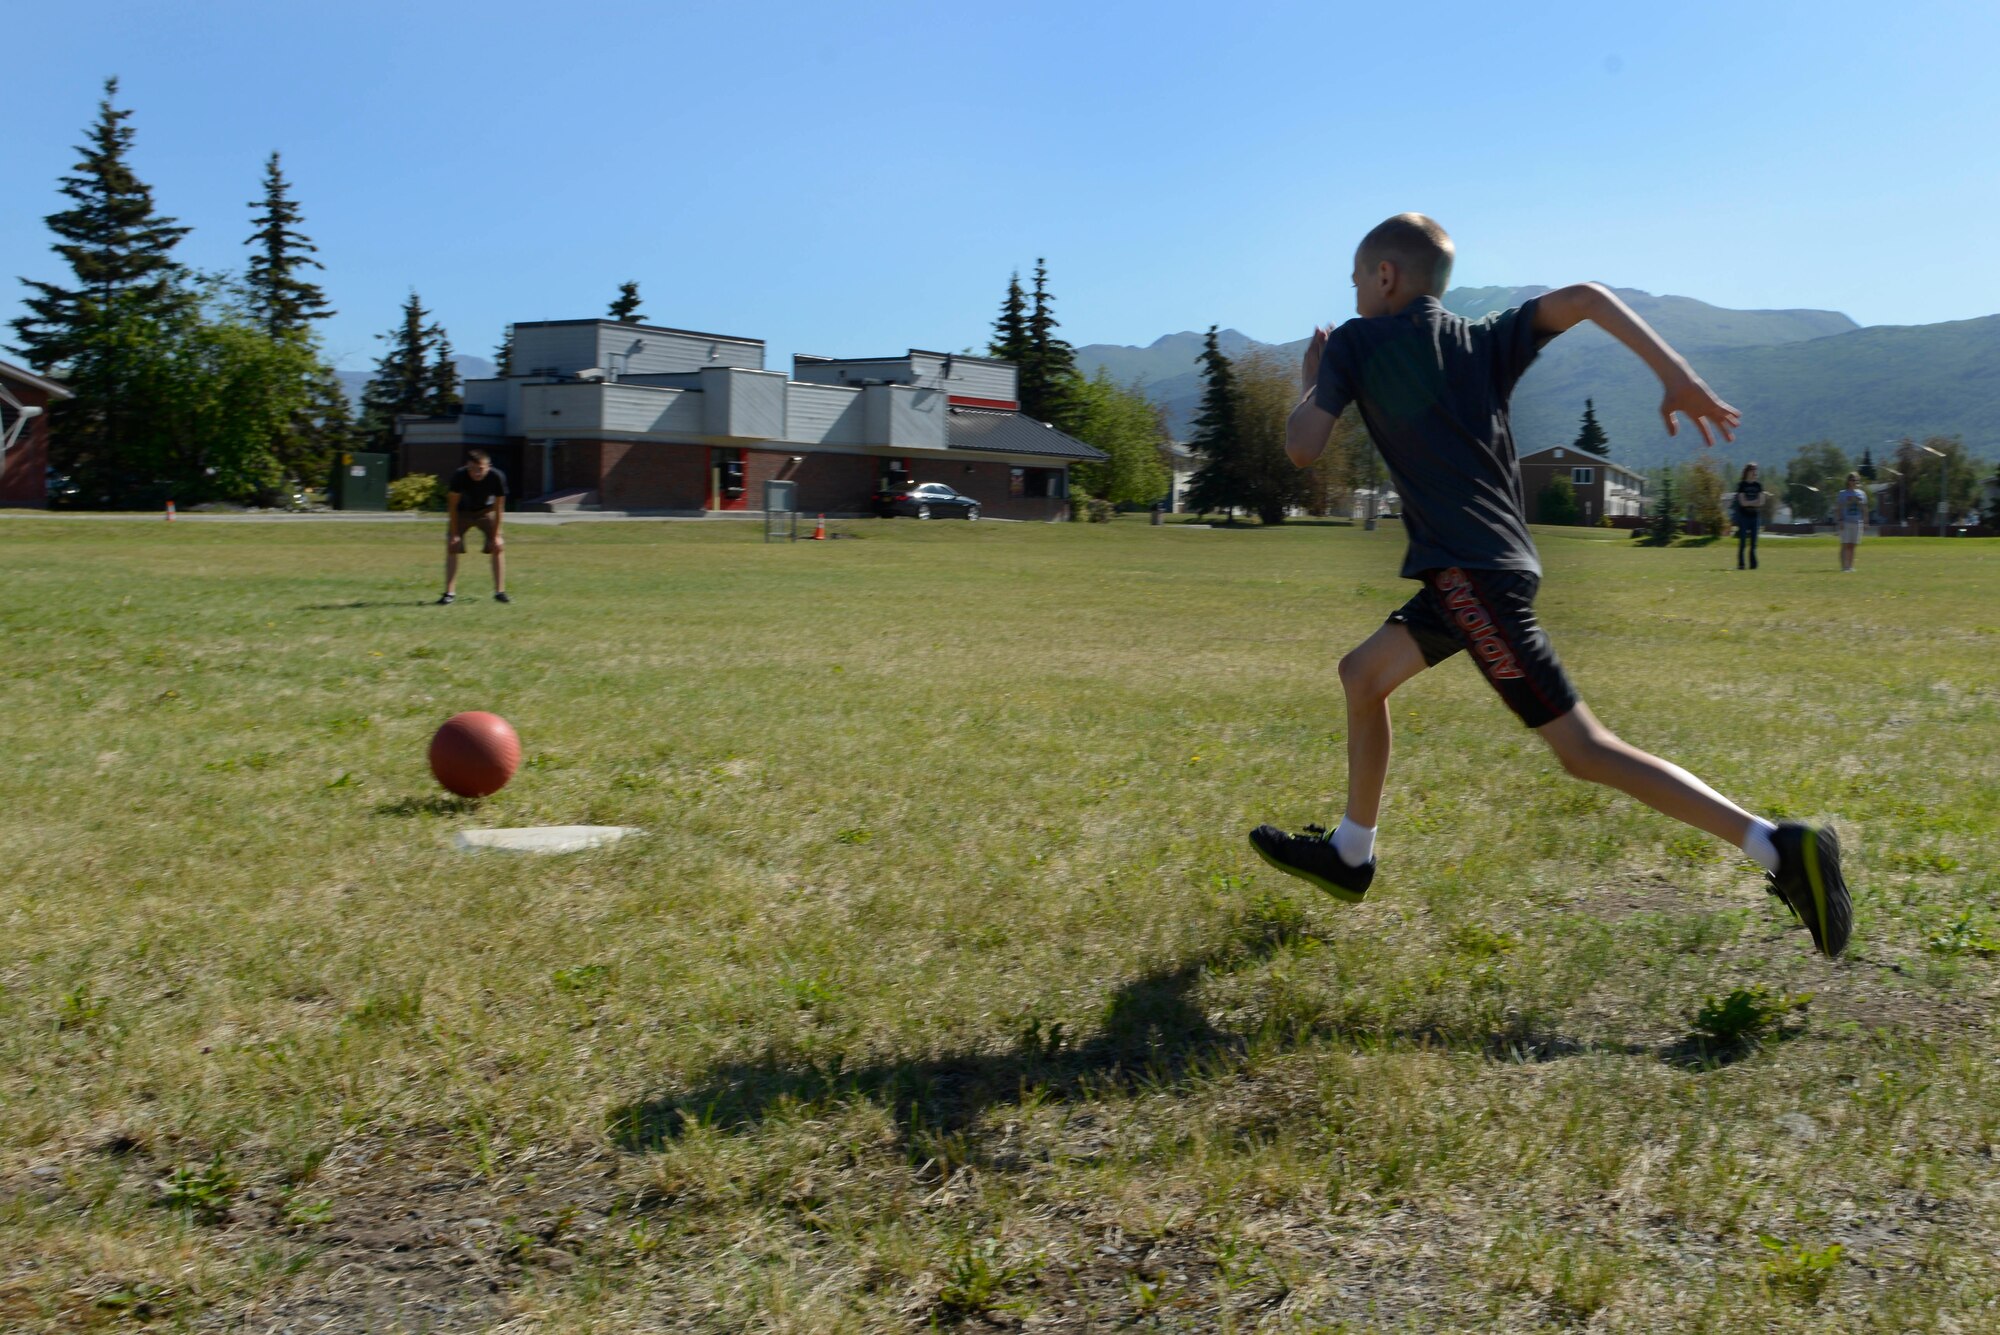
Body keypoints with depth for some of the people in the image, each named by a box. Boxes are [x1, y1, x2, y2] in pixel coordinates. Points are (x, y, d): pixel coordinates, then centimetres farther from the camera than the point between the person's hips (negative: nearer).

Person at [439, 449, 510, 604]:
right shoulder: (459, 476, -31)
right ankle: (450, 593, -9)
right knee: (452, 546, -12)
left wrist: (496, 535, -15)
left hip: (486, 511, 1)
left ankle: (500, 592, -3)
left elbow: (498, 508, -17)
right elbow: (452, 506, -19)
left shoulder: (497, 477, -29)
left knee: (499, 547, -10)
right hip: (462, 512, -1)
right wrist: (454, 533, -19)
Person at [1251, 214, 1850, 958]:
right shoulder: (1485, 341, 16)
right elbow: (1582, 299, 3)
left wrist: (1311, 379, 18)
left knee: (1582, 748, -11)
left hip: (1470, 573, -8)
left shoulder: (1355, 343, 2)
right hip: (1495, 562, 8)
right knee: (1362, 675, 22)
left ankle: (1779, 848, -16)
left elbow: (1302, 450, -2)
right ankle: (1349, 857, 32)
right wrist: (1675, 375, -7)